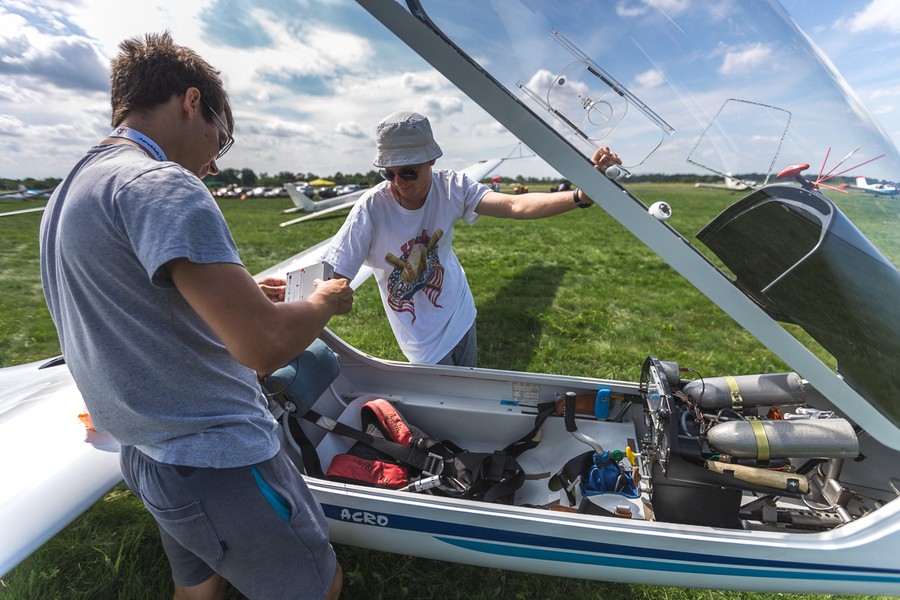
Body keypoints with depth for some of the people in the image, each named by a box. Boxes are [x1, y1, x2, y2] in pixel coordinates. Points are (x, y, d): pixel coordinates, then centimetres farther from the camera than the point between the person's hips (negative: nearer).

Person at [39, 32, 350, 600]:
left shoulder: (69, 192, 11)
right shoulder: (160, 183, -21)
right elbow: (264, 346, -31)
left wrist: (232, 294, 17)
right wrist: (326, 300, -11)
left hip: (151, 453, 10)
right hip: (218, 459, -9)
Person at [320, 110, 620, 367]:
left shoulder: (451, 186, -18)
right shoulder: (371, 209, -26)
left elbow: (515, 206, -29)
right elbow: (333, 283, -26)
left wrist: (581, 195, -41)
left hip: (460, 313, 4)